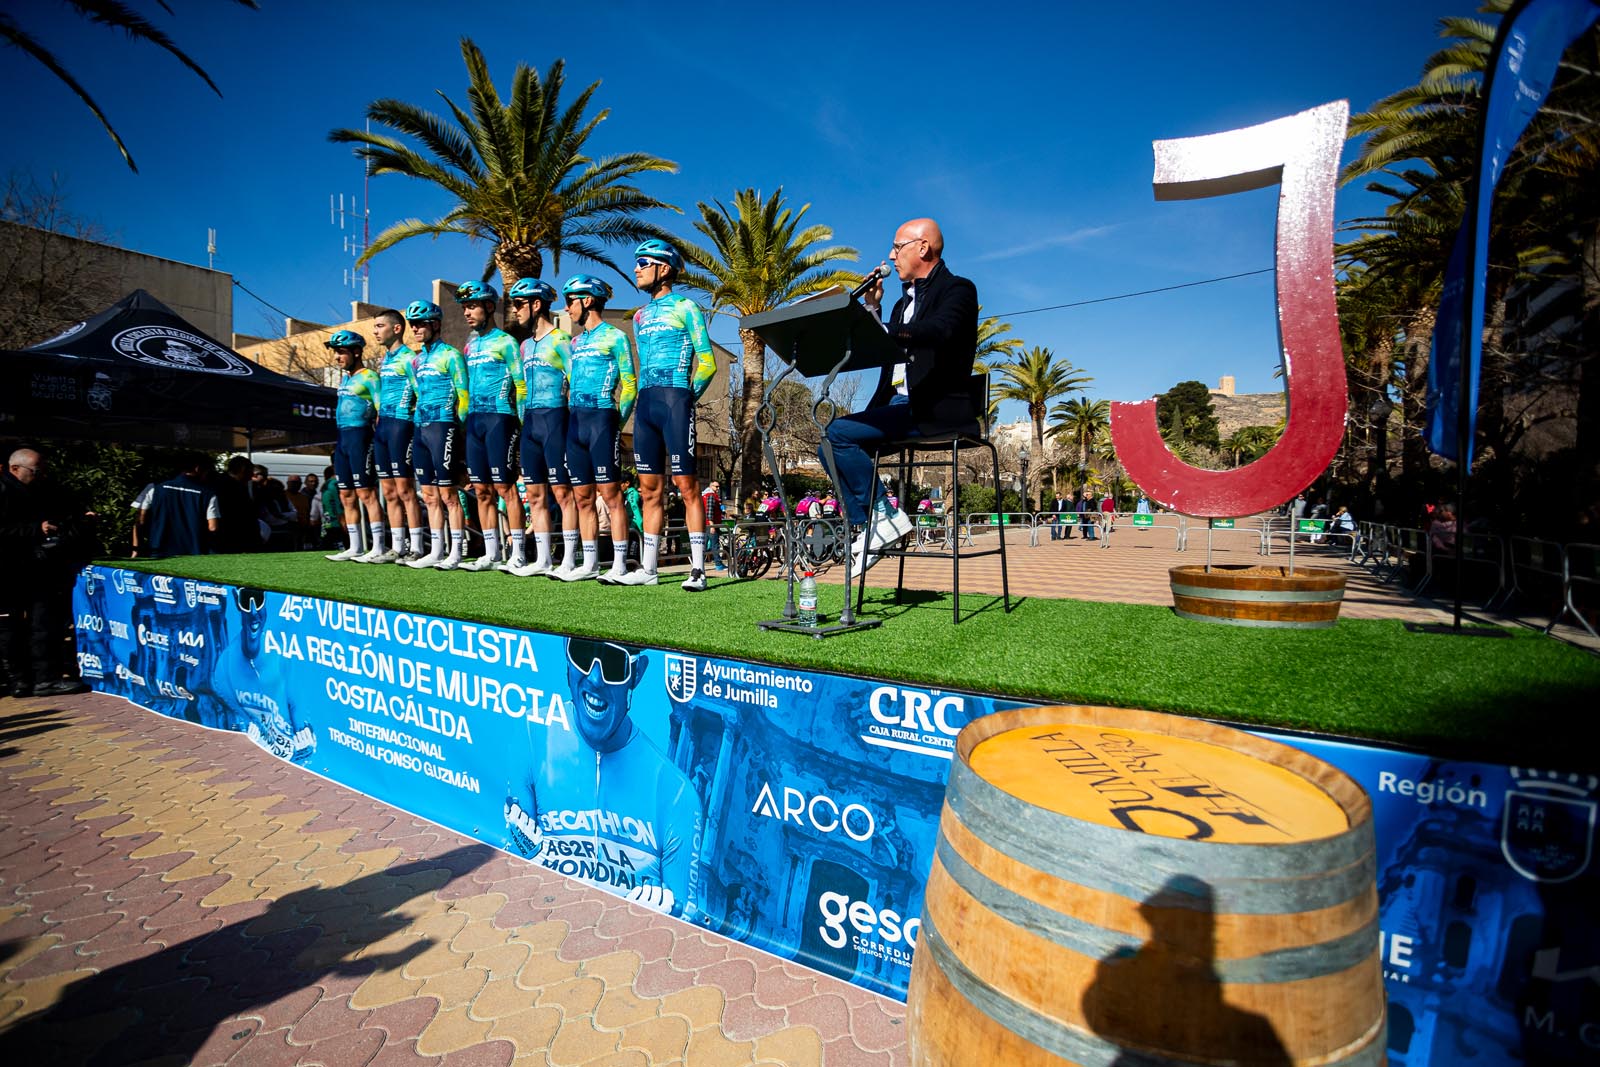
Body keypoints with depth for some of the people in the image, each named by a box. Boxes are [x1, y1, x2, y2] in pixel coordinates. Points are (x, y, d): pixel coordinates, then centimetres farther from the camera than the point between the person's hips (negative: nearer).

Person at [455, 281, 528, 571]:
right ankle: (491, 554, 11)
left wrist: (521, 425, -12)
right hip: (474, 420, 8)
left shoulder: (505, 341, -2)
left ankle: (518, 553, -5)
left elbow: (521, 385, -6)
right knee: (481, 490, 6)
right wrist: (465, 420, 15)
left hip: (499, 418, -7)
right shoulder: (470, 346, 19)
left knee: (505, 487, -9)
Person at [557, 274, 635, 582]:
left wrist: (617, 424, -8)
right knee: (583, 497, 7)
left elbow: (629, 385, -4)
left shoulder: (614, 337, 0)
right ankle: (589, 563, 13)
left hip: (602, 419, -7)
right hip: (575, 422, 7)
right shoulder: (575, 342, 21)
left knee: (610, 494, -9)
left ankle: (619, 564, -6)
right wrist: (571, 417, 12)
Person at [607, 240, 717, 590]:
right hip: (645, 404, 7)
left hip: (675, 400, -7)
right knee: (650, 490, 6)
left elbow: (707, 361, -2)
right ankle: (647, 568, 10)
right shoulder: (640, 316, 22)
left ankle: (697, 569, -7)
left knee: (686, 485, -9)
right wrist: (645, 398, 13)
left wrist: (688, 399, -1)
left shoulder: (685, 307, 3)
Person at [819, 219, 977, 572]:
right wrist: (872, 308, 15)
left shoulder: (958, 289, -1)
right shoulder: (906, 300, 25)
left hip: (934, 408, -9)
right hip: (898, 405, 9)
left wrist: (882, 330, -30)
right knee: (830, 445, -2)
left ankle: (885, 516, -13)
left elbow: (940, 331, -24)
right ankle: (868, 529, -3)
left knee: (839, 432, -22)